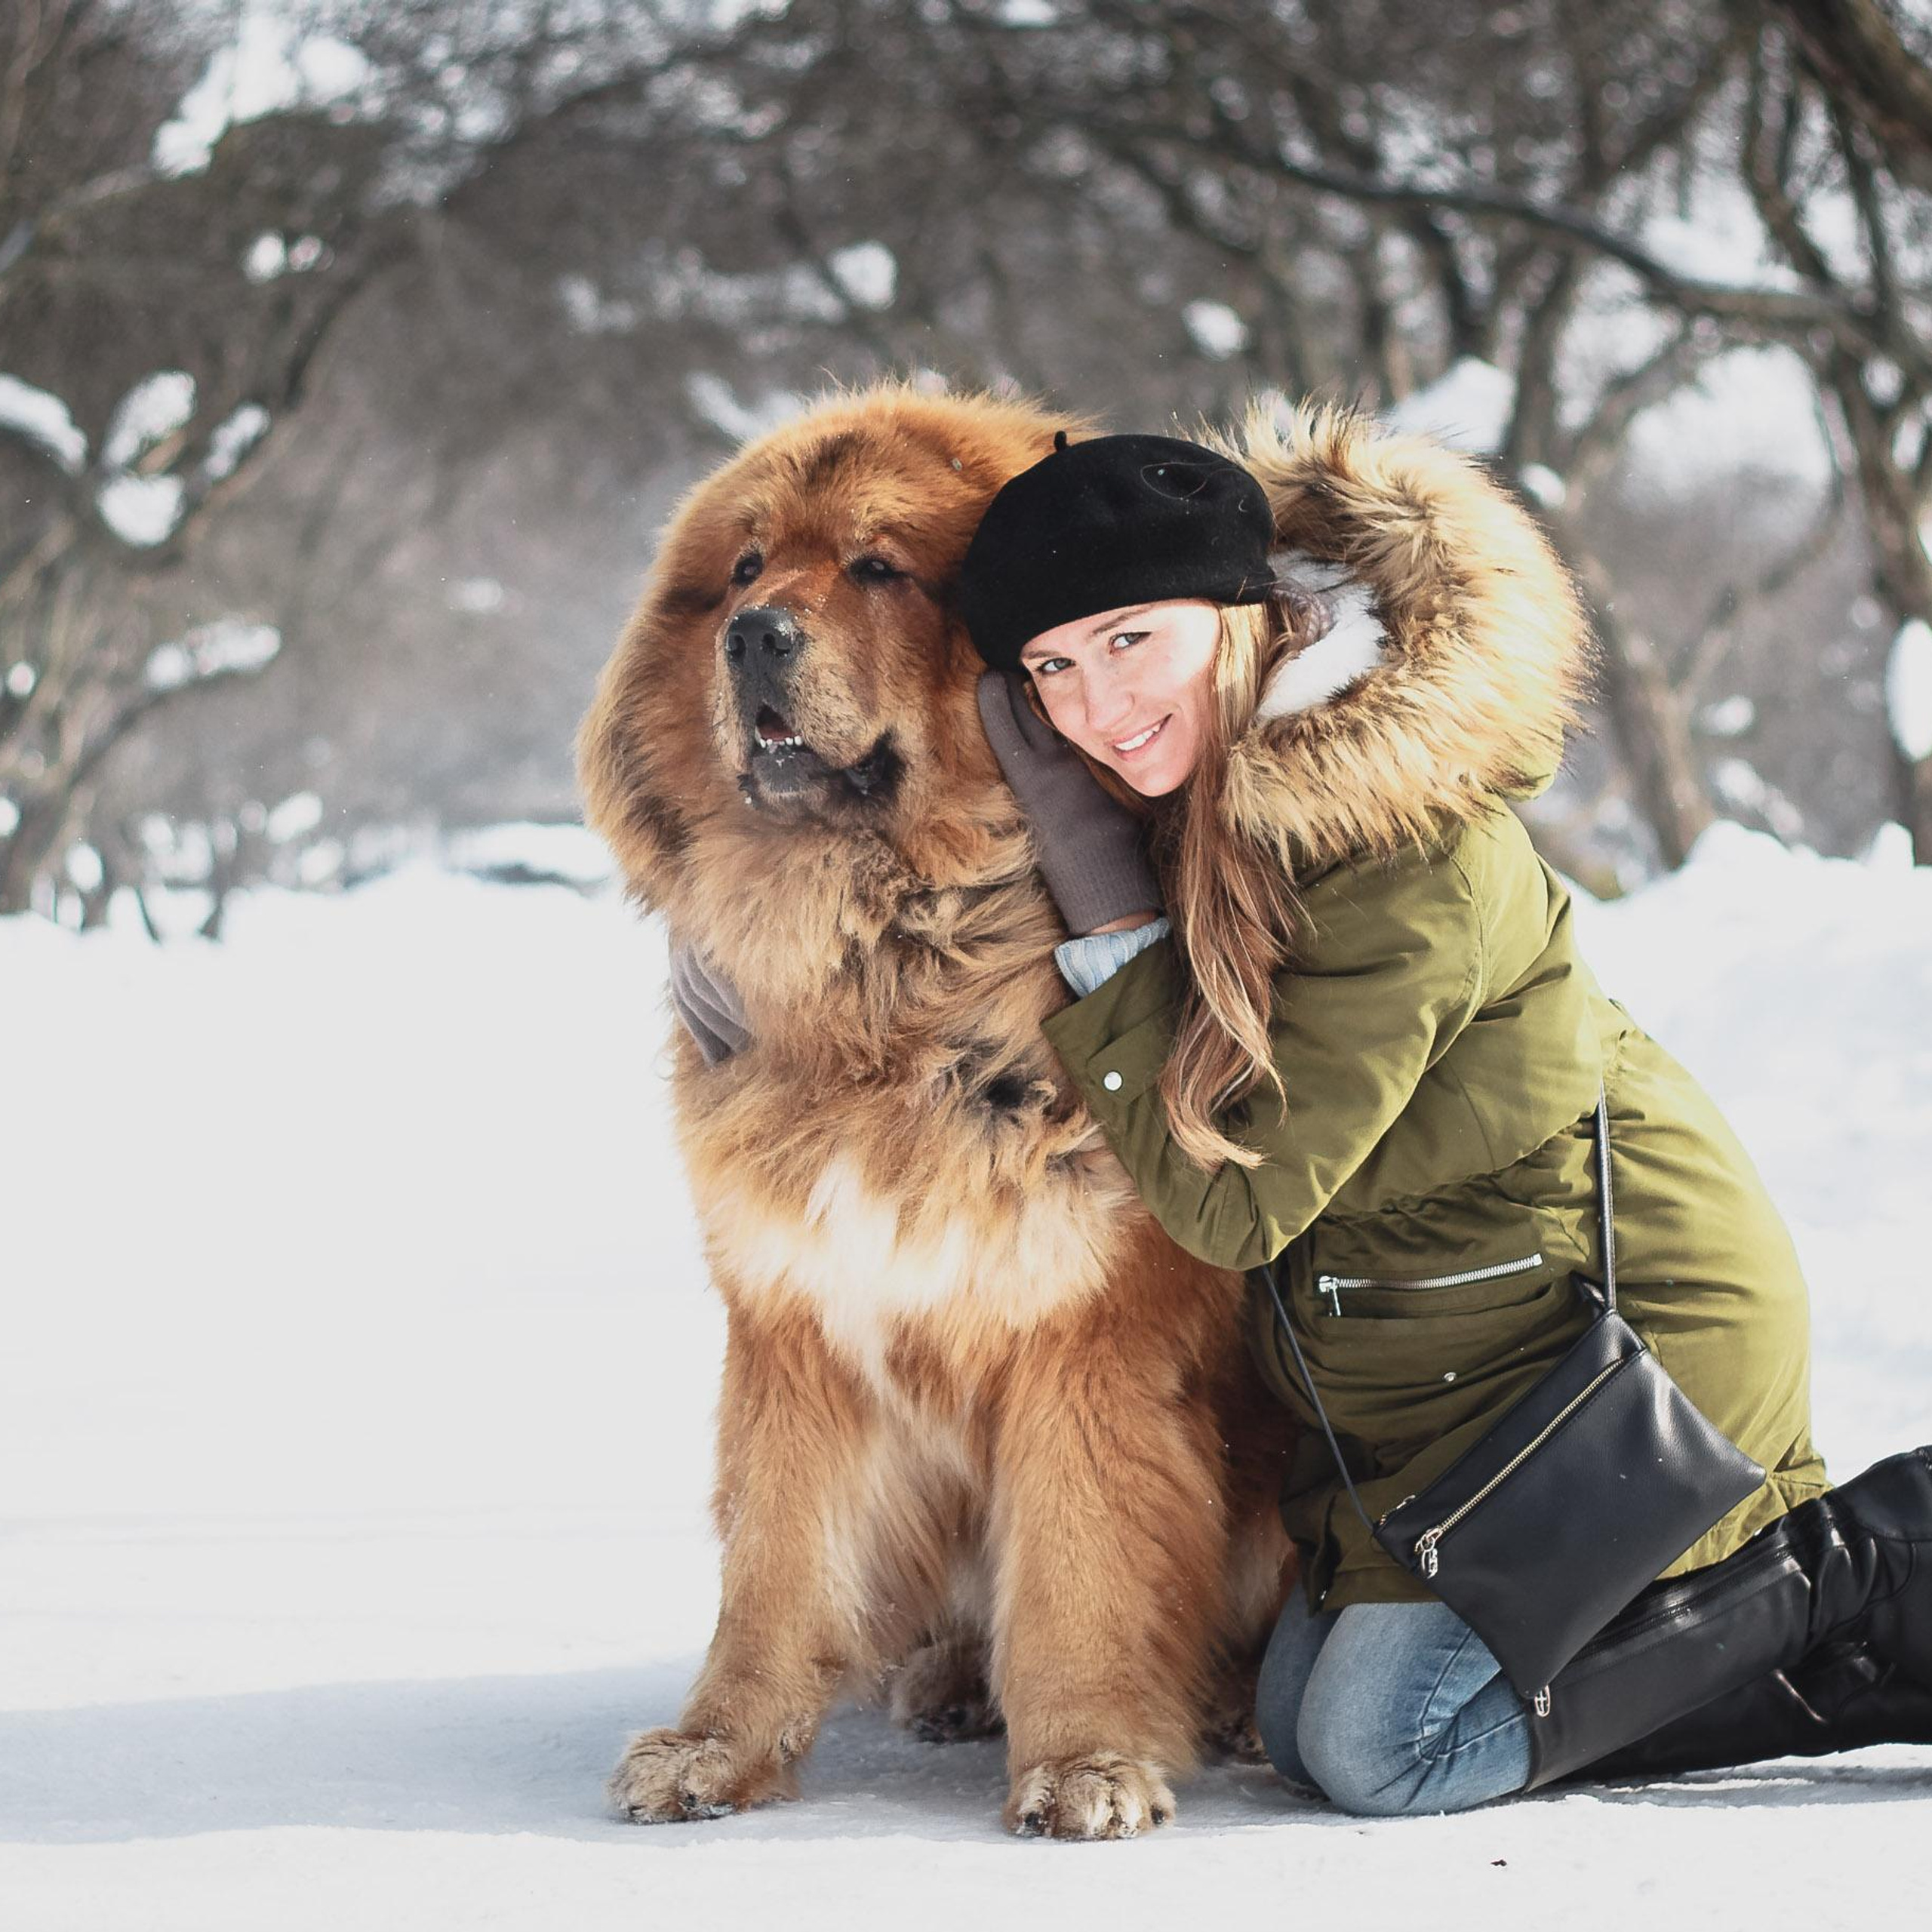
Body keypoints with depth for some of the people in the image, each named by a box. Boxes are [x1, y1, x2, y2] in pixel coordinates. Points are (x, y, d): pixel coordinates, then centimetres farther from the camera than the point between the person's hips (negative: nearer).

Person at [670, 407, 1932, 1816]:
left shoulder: (1413, 852, -29)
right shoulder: (1185, 788, -5)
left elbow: (1237, 1197, -26)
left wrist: (1103, 909, -25)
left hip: (1610, 1326, -9)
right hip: (1426, 1342, 9)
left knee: (1375, 1750, -7)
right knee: (1303, 1719, 11)